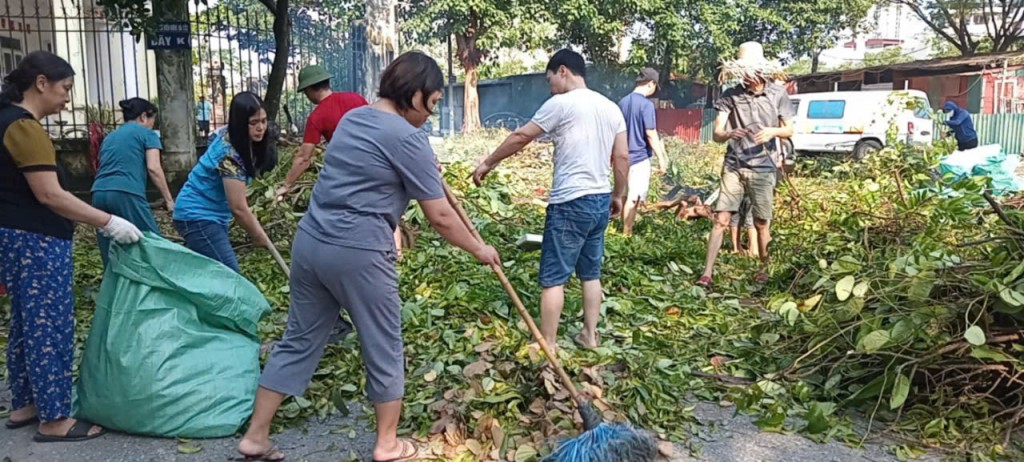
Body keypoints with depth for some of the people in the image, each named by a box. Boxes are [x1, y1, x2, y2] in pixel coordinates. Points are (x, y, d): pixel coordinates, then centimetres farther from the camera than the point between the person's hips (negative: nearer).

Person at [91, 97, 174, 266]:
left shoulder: (110, 137, 30)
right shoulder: (147, 133, 11)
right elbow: (153, 168, -3)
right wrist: (169, 200, 0)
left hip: (99, 194, 7)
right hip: (126, 194, -7)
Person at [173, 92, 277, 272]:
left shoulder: (229, 136, -2)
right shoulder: (229, 154, -27)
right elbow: (238, 209, -24)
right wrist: (259, 237, -11)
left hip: (214, 213, 10)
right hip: (198, 216, -10)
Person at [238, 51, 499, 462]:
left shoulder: (352, 118, 15)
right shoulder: (407, 138, -10)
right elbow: (440, 217, -7)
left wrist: (428, 172, 39)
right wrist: (479, 250, 8)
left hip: (310, 242, 8)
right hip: (357, 253, -8)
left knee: (299, 341, 17)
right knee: (384, 348, 10)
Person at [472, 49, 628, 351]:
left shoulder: (562, 103, -10)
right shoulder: (611, 108, 10)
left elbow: (520, 138, -4)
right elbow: (623, 158, 11)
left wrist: (488, 163, 7)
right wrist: (618, 195, 24)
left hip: (571, 203, -8)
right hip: (601, 201, 8)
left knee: (553, 277, -1)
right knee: (591, 272, 18)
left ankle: (547, 345, 5)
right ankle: (589, 335, 26)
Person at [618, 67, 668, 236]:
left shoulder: (623, 102, 7)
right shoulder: (646, 104, -14)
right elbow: (650, 134, -16)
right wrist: (661, 157, -9)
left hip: (624, 156, 7)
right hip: (640, 157, -7)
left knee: (625, 195, 15)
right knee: (634, 198, -1)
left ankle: (625, 230, 23)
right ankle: (626, 234, 4)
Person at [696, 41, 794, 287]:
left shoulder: (778, 94, 0)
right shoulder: (731, 95, -1)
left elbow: (789, 130, 7)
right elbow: (716, 134, -5)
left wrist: (773, 131, -15)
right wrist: (729, 133, -28)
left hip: (763, 169, 0)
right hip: (733, 167, 0)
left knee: (761, 224, 8)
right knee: (721, 220, -5)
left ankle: (764, 269, 28)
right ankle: (707, 273, -3)